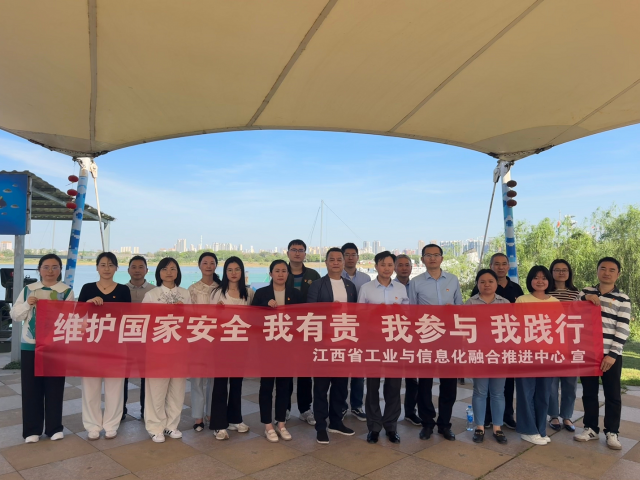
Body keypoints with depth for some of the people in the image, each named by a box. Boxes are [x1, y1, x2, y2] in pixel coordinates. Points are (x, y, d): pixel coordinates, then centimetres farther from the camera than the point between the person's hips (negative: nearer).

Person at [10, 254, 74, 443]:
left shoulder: (67, 291, 0)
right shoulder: (28, 290, 7)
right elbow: (15, 317, 6)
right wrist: (27, 304, -10)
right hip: (30, 346, 2)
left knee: (54, 388, 6)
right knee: (31, 388, 6)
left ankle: (54, 427, 20)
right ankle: (32, 430, 19)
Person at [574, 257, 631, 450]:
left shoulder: (623, 299, 0)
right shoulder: (586, 292, 8)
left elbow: (622, 330, -5)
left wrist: (612, 354, -12)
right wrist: (585, 299, -10)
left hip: (611, 354, -2)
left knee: (612, 394, 6)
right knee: (589, 392, 11)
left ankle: (612, 432, 18)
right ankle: (590, 428, 23)